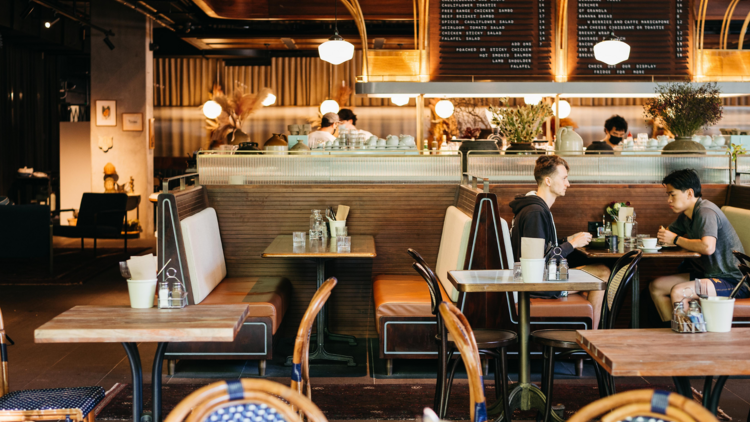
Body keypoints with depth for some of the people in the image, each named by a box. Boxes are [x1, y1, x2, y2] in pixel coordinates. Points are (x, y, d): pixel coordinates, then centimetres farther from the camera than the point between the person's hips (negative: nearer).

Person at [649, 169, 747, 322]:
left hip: (733, 280, -10)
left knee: (678, 292, -29)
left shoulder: (706, 212, -20)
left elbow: (708, 247, -36)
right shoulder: (687, 215, 9)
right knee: (656, 287, 5)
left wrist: (676, 239, -20)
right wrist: (665, 235, -1)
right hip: (708, 274, 10)